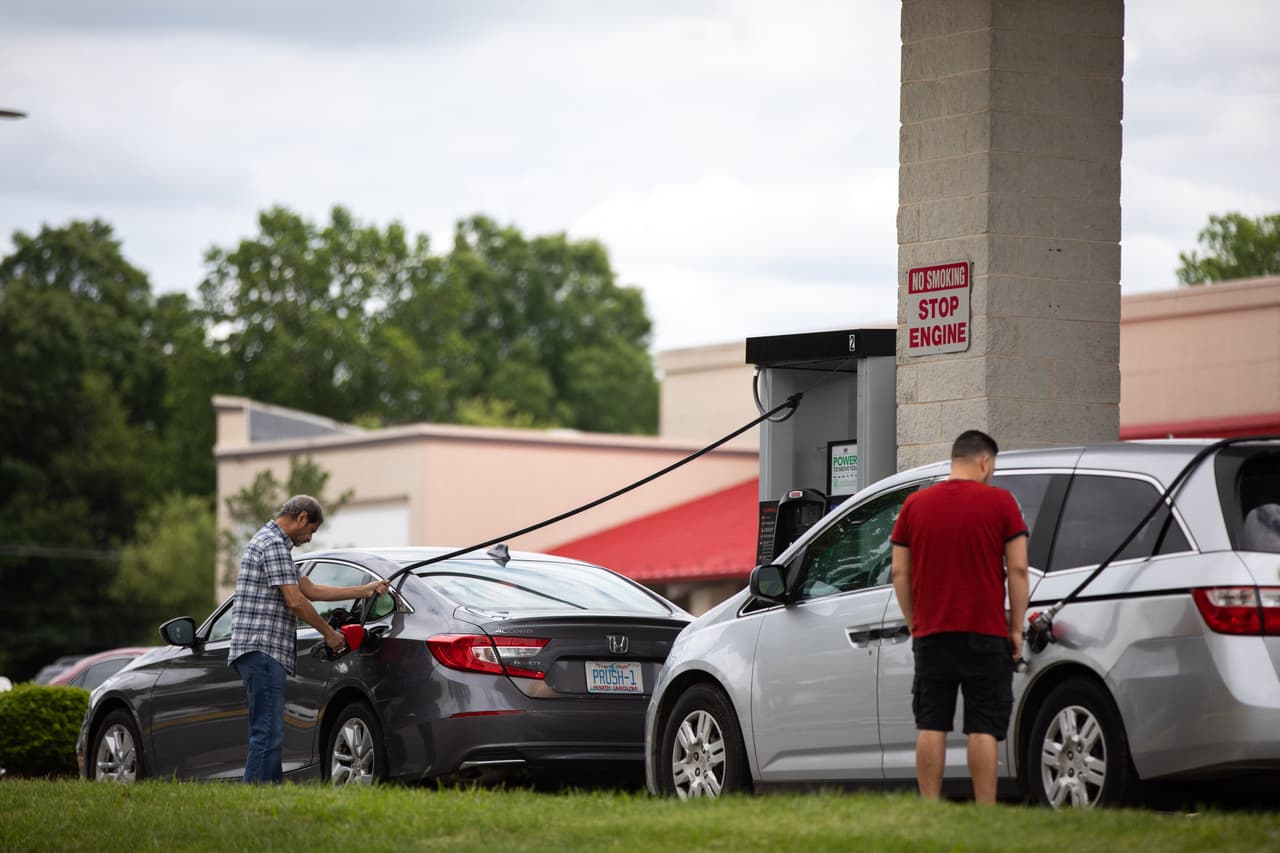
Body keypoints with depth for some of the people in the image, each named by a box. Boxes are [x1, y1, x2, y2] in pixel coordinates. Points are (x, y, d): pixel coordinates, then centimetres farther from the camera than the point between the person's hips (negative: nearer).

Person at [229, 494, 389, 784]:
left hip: (261, 652, 11)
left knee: (268, 733, 11)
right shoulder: (273, 544, -11)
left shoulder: (271, 541, 23)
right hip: (262, 649, -11)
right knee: (268, 733, -14)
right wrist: (329, 633, -1)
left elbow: (310, 590, 26)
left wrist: (365, 591, 26)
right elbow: (295, 601, -14)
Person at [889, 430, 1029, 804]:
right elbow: (1017, 569, -5)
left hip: (931, 633, 3)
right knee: (983, 729, -2)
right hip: (985, 633, -3)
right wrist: (1016, 628, 2)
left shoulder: (915, 504, 7)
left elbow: (899, 573, 6)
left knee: (931, 726, 6)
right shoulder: (1000, 502, -2)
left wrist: (915, 623, 14)